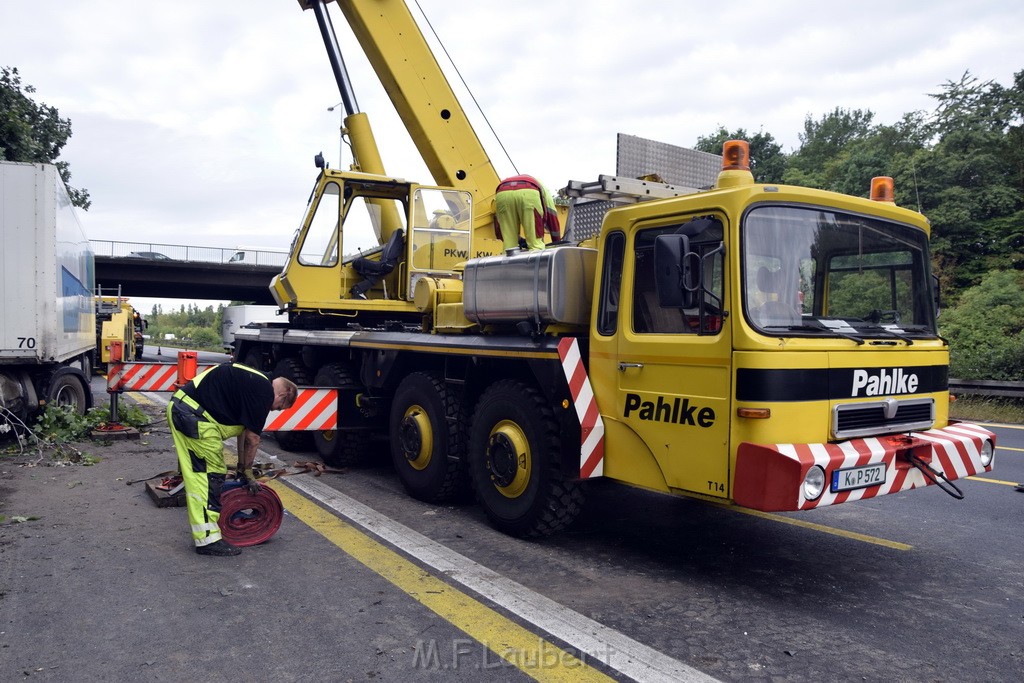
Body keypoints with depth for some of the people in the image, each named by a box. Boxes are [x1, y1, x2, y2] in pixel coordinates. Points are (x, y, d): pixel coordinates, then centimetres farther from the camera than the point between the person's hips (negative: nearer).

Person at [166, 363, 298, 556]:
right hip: (193, 415, -10)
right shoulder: (264, 392, -9)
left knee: (197, 475, 17)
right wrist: (247, 472, 8)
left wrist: (242, 469, 27)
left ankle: (203, 528, 27)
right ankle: (208, 539, -1)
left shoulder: (253, 383, 20)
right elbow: (253, 437, -5)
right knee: (210, 474, -4)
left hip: (179, 407, 10)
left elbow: (243, 430, 24)